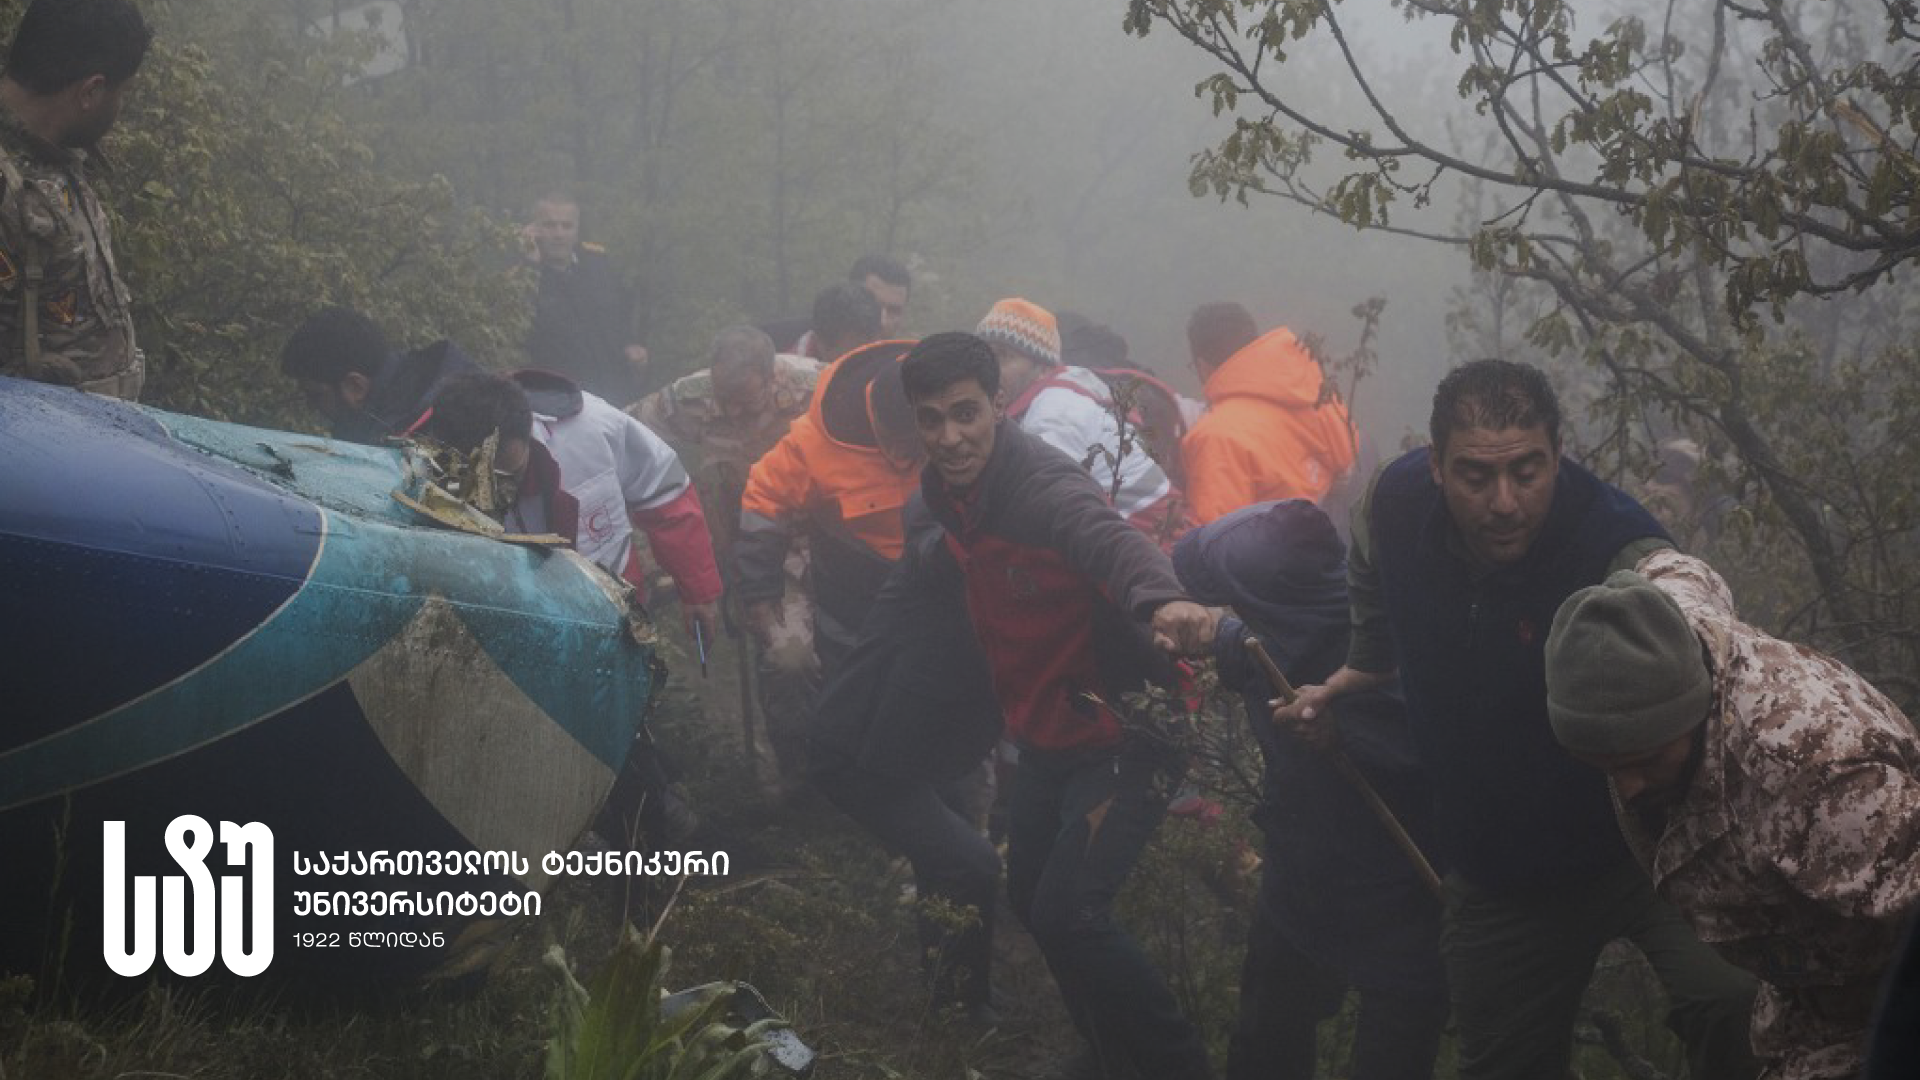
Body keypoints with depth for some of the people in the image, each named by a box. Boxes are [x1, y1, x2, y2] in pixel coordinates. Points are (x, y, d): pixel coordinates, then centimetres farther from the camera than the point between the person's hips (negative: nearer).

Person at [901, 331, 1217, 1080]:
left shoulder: (1042, 484, -26)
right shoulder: (945, 491, 0)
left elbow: (1110, 538, -48)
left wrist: (1162, 600, -67)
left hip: (1123, 730, -9)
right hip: (1048, 734, 9)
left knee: (1066, 912, -18)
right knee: (1029, 897, 18)